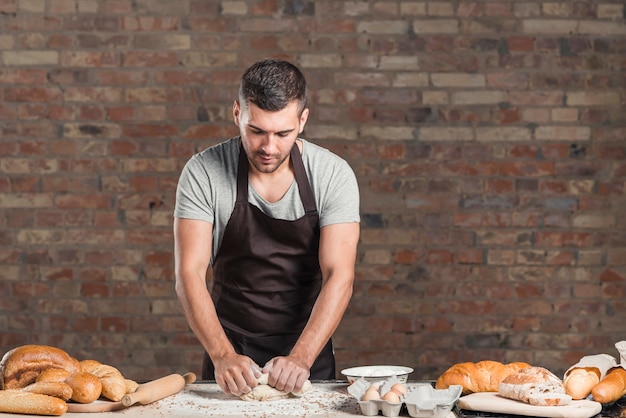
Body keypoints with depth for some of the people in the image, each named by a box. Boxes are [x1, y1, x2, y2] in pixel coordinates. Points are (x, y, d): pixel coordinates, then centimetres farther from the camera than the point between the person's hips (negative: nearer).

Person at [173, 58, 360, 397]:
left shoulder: (333, 175, -9)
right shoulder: (202, 173, -10)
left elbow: (339, 276, -15)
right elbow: (189, 274, -14)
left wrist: (301, 358, -28)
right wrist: (222, 356, -28)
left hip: (307, 346, 0)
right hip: (230, 346, 0)